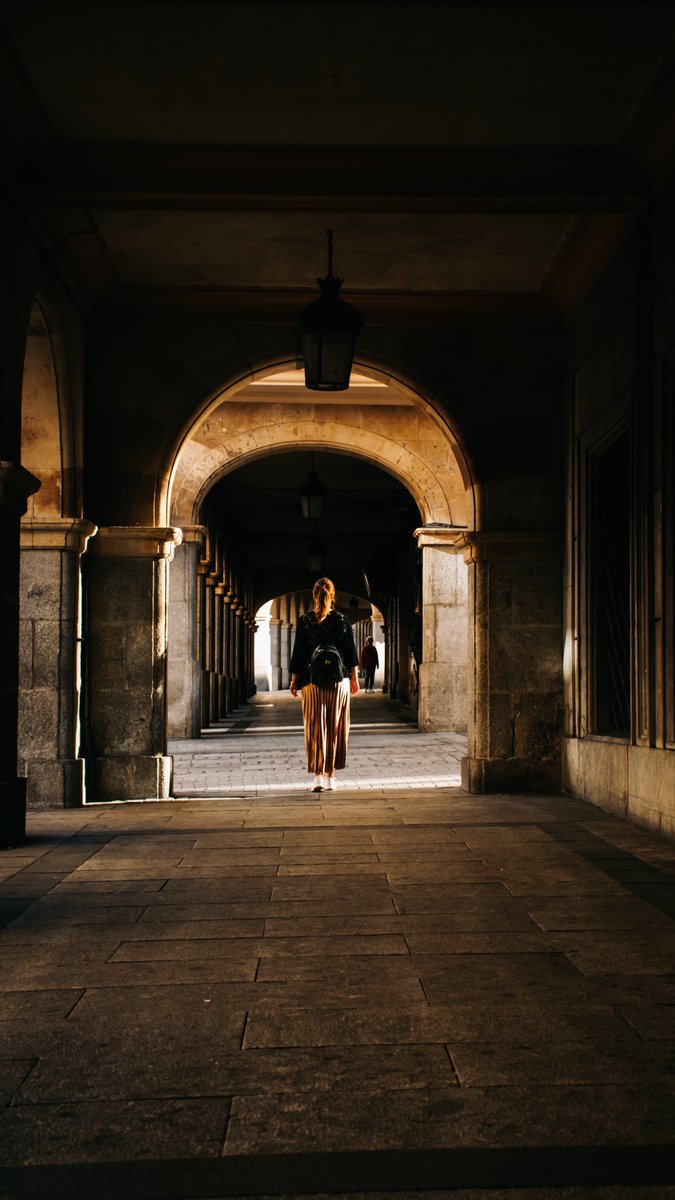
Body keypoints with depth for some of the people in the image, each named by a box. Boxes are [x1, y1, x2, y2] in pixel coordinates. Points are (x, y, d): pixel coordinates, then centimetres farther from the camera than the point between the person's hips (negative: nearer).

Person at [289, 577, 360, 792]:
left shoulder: (305, 621, -4)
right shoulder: (342, 621, -2)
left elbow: (298, 653, 0)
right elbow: (351, 653, 3)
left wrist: (294, 679, 9)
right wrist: (354, 678, 13)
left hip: (312, 681, 0)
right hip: (339, 681, 1)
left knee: (315, 728, 3)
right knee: (336, 729, 7)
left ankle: (317, 776, -4)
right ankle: (330, 776, 10)